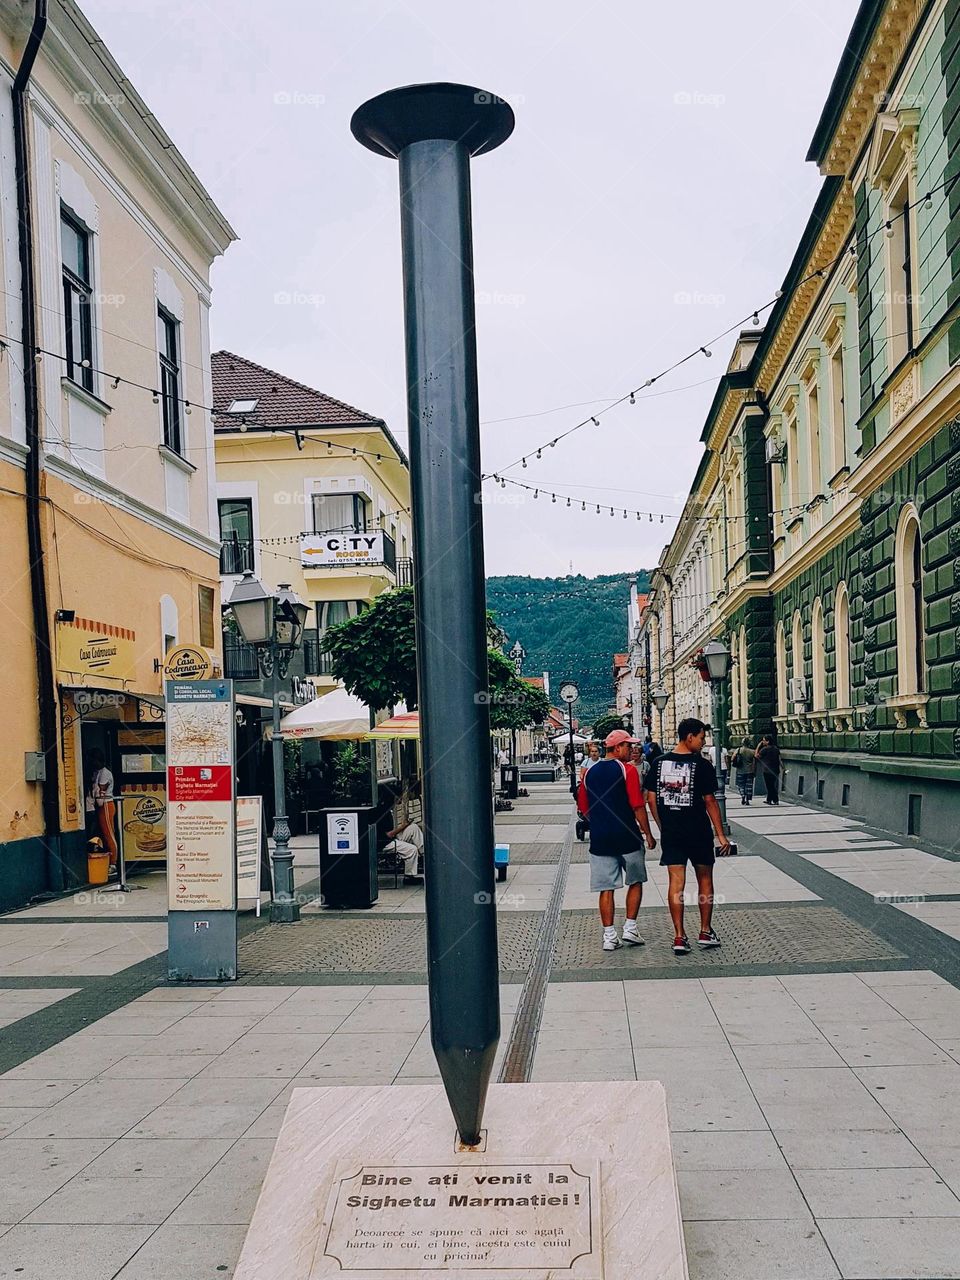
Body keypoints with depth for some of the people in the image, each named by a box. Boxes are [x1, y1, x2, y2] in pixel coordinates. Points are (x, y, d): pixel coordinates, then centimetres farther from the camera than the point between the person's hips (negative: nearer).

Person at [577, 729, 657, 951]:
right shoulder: (627, 769, -9)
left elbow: (583, 808, 12)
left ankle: (609, 936, 5)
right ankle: (630, 929, 10)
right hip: (628, 837, -4)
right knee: (635, 882, 14)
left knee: (606, 889, 6)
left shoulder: (590, 773, 7)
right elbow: (637, 806, -12)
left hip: (600, 839, 4)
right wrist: (648, 833, -4)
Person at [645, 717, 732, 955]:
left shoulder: (659, 763, 2)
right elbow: (710, 802, -9)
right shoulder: (701, 765, -11)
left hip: (670, 832, 3)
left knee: (676, 881, 4)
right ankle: (706, 932, 19)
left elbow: (651, 798, 5)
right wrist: (721, 835, -3)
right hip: (698, 832, -3)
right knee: (704, 879, 13)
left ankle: (679, 937, 4)